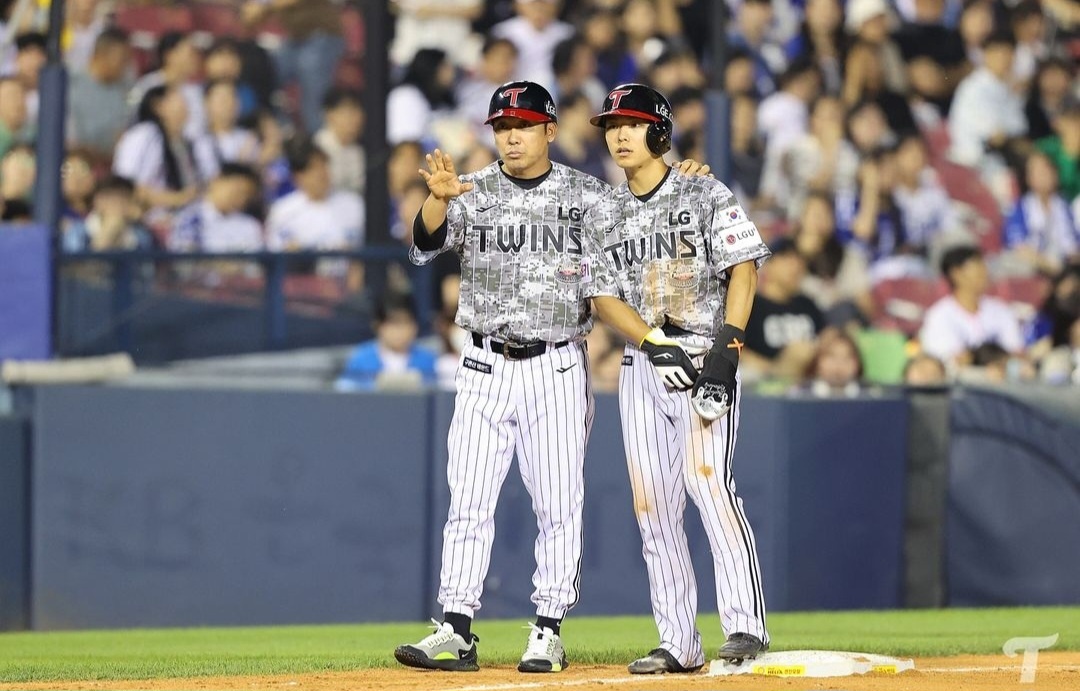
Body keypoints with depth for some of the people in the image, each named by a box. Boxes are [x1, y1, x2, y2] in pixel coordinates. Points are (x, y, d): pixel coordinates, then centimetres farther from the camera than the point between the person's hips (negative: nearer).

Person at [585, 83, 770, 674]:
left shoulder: (705, 196, 1)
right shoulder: (602, 217, 12)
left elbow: (744, 267, -5)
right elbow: (604, 298, 5)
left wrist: (726, 347, -17)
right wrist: (655, 343, -12)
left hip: (705, 353, -5)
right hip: (640, 361, 5)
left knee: (706, 478, -22)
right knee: (651, 503, 1)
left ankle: (746, 625, -22)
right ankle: (678, 644, 4)